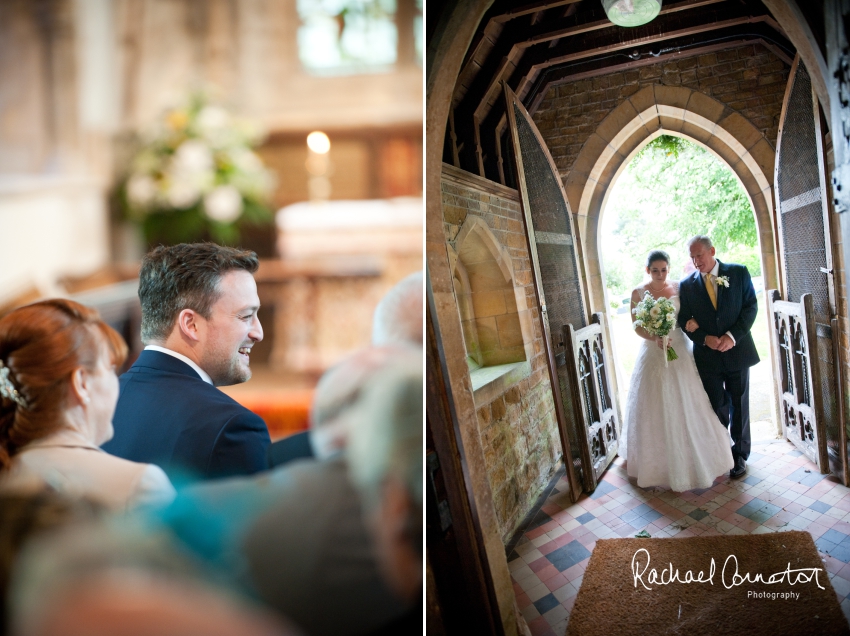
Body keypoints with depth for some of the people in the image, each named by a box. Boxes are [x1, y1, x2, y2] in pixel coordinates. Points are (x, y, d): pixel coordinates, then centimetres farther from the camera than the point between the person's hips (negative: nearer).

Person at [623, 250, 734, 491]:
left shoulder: (679, 288, 4)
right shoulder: (639, 293, -2)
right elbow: (637, 327, -4)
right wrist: (655, 338, -21)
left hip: (680, 352, 2)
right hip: (653, 355, -2)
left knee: (686, 406, 6)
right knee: (657, 410, 3)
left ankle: (695, 459, 21)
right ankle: (663, 463, 16)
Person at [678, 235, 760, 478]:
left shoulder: (739, 273, -2)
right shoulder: (687, 285, 0)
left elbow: (751, 306, -4)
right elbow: (684, 320, 1)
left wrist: (732, 336, -15)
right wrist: (706, 339, -16)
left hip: (737, 350, 0)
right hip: (707, 356, 0)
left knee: (739, 404, 10)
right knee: (717, 407, 5)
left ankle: (739, 454, 24)